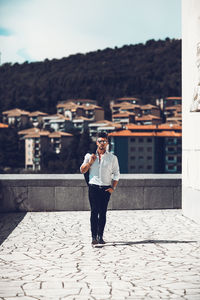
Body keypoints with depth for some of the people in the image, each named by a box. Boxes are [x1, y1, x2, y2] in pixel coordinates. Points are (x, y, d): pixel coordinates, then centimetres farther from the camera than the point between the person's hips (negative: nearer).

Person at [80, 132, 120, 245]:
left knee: (103, 213, 1)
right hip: (94, 187, -1)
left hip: (106, 188, 1)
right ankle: (94, 237, -9)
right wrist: (90, 162, -10)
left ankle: (100, 236, 8)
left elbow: (116, 174, 10)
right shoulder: (90, 155, 9)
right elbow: (82, 170, 6)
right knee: (94, 212, -8)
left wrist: (113, 188, -1)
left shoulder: (112, 158, 8)